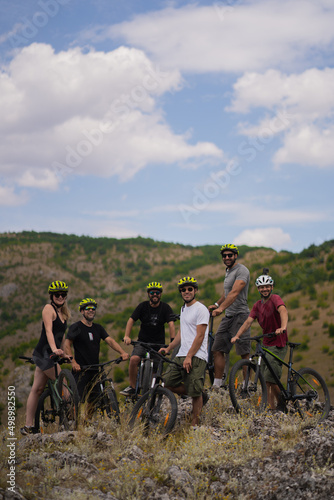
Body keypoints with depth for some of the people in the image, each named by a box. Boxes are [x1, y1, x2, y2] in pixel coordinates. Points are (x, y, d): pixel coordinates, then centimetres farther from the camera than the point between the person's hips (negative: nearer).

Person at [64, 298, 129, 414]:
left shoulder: (98, 328, 11)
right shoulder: (76, 327, -5)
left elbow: (110, 341, 0)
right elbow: (67, 345, -10)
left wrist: (122, 352, -16)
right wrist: (73, 362, -24)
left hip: (94, 370, 6)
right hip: (80, 370, -6)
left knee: (94, 400, 7)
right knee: (77, 400, -11)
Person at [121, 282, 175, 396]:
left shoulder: (165, 308, -4)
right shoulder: (143, 306, -1)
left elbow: (171, 324, -15)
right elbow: (131, 320, -8)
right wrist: (127, 336, -23)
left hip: (159, 343, 0)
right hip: (143, 341, 0)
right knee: (134, 359, -24)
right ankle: (132, 387, -12)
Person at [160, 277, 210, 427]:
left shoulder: (201, 309, -8)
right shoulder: (183, 309, 20)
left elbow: (199, 336, -14)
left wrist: (189, 357, -20)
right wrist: (168, 348, 13)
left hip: (196, 357, -9)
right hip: (181, 355, 9)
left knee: (195, 393, -8)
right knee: (168, 383, 1)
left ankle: (194, 426, 0)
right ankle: (200, 396, 17)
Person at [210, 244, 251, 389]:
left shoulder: (242, 270, -12)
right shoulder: (228, 271, 18)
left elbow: (234, 292, -26)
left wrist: (221, 308, -37)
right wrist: (216, 304, 22)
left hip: (240, 315, -9)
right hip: (228, 316, 9)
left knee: (244, 353, -6)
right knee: (217, 350, 5)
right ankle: (217, 384, 10)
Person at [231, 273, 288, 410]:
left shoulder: (275, 299, -11)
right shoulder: (257, 305, 11)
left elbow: (283, 311, -31)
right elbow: (248, 321, 1)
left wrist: (283, 327, -50)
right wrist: (236, 336, -14)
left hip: (278, 344, -7)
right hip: (266, 344, 7)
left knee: (270, 378, -14)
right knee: (267, 381, 7)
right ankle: (272, 409, 13)